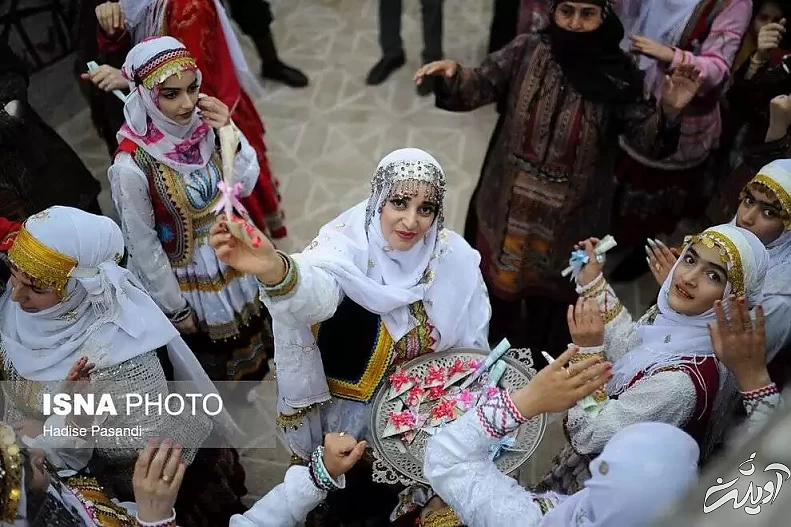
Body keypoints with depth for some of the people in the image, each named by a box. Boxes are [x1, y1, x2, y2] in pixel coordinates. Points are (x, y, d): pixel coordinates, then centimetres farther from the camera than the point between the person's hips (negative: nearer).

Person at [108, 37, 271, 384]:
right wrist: (175, 308, -9)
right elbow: (143, 247, -18)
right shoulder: (131, 166, -30)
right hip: (187, 283, -5)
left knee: (247, 345, 29)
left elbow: (244, 186, -6)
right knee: (210, 365, 21)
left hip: (231, 262, 5)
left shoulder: (202, 126, -16)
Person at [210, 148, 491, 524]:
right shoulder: (349, 242, -28)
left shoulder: (454, 257, -17)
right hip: (352, 409, -2)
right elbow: (317, 292, -51)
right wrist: (275, 271, -72)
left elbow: (470, 343, -6)